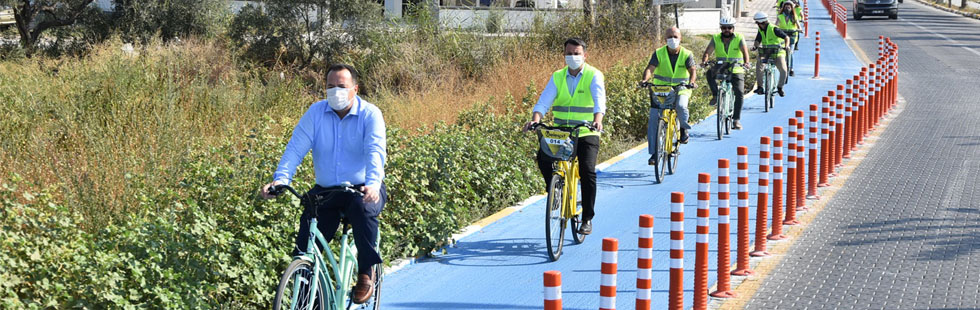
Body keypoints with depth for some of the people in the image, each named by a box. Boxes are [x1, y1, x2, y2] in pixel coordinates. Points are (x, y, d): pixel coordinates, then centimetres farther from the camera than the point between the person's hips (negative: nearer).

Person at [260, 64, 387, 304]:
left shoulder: (370, 114, -6)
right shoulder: (316, 112, 1)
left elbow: (375, 152, -21)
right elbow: (296, 148, -7)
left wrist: (372, 183, -40)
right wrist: (280, 179, -24)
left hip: (362, 190, -3)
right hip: (325, 191, 3)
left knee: (363, 208, -37)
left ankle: (366, 273, -18)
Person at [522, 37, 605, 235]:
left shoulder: (594, 76, -4)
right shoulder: (557, 77, 7)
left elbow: (599, 99, -20)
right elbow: (544, 101, -3)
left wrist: (597, 120, -40)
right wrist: (535, 119, -24)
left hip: (586, 133, -3)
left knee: (587, 171, -19)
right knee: (543, 157, -22)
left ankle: (587, 219, -6)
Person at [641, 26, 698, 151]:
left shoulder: (686, 54, -3)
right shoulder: (659, 53, -3)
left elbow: (693, 70, -16)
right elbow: (650, 68, -15)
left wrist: (692, 81, -39)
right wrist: (645, 79, -36)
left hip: (681, 91, -1)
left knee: (681, 106, -33)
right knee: (653, 119, -13)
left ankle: (683, 128, 1)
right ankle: (653, 153, -3)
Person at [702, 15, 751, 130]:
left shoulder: (739, 38, -4)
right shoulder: (716, 39, 0)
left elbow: (745, 50, -20)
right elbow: (708, 51, -12)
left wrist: (746, 62, -40)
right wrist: (704, 61, -34)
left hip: (736, 70, -1)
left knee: (739, 93, -15)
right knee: (710, 72, -31)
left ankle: (736, 119, -6)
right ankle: (716, 95, -16)